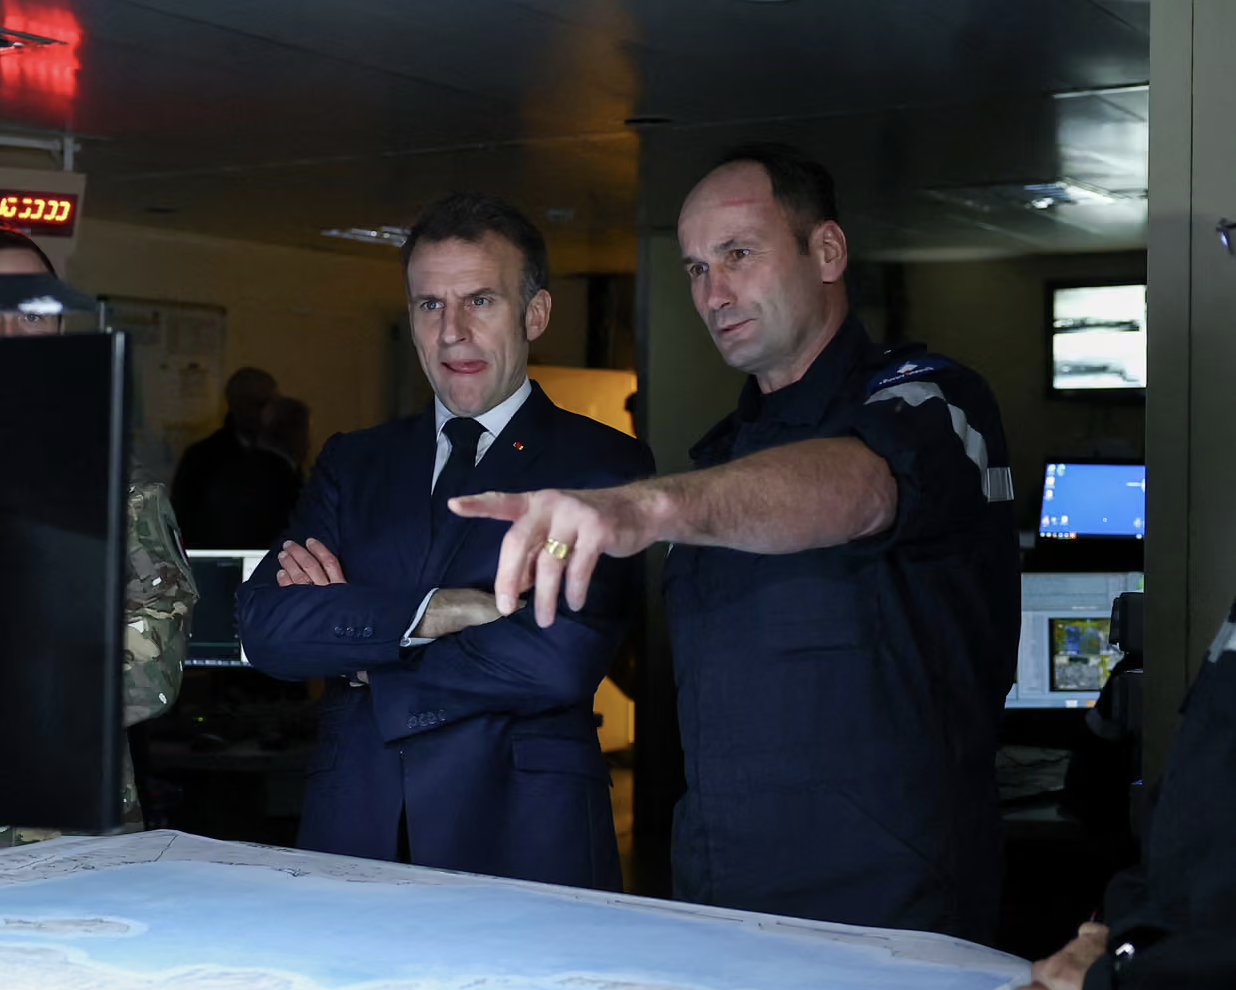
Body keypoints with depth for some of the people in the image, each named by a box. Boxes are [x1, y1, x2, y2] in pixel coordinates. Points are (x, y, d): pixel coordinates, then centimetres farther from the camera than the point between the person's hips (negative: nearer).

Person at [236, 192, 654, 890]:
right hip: (354, 832, 3)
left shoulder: (604, 464, 0)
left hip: (523, 838, -3)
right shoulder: (356, 462, 14)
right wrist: (439, 612, -13)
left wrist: (360, 661, -3)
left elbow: (559, 660, -14)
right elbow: (267, 626, 0)